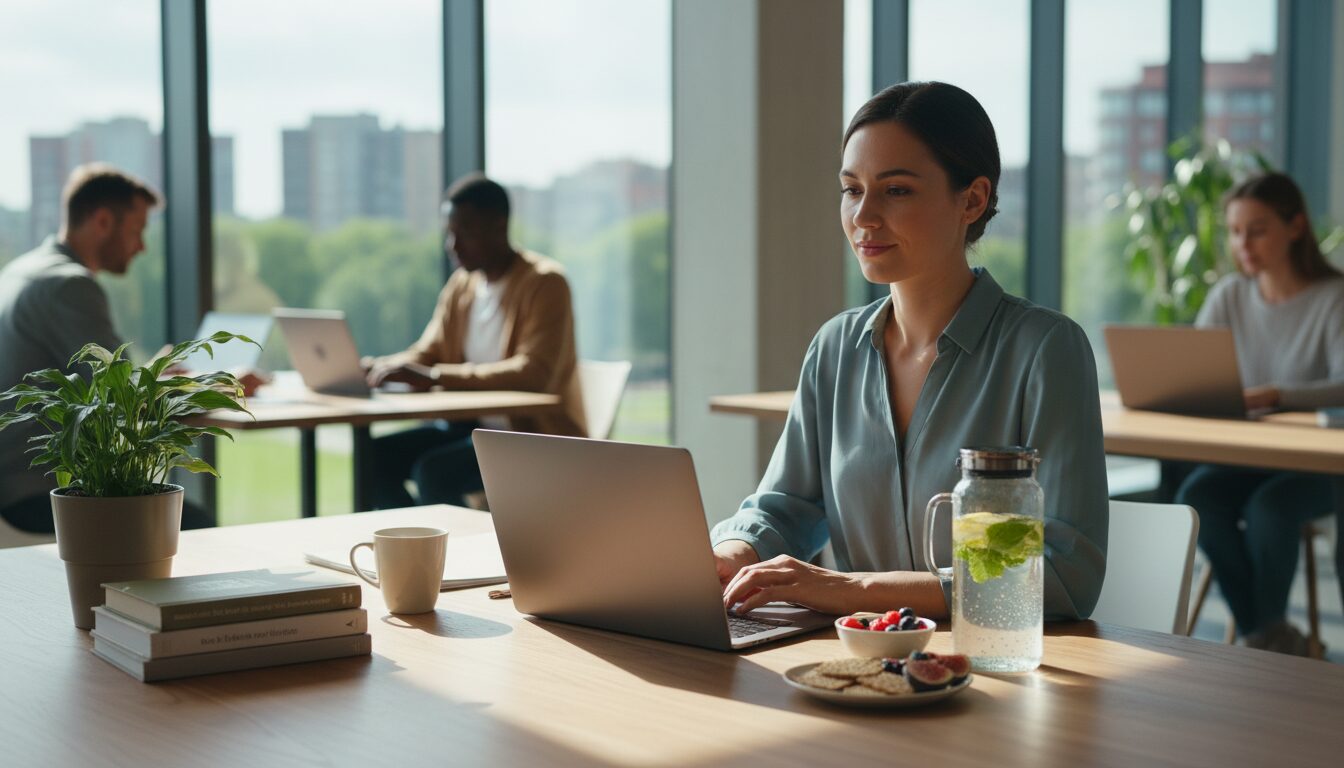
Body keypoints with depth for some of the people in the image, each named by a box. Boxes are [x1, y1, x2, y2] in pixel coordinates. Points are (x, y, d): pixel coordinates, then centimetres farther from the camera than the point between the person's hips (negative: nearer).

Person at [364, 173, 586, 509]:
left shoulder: (544, 283, -13)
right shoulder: (461, 285, 10)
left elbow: (534, 374, -26)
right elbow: (427, 354, 13)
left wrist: (434, 377, -33)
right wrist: (378, 367, -10)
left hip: (537, 435, -8)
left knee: (433, 469, -29)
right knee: (376, 456, -9)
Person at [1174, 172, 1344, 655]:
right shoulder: (1230, 296, 7)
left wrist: (1273, 395, -39)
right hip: (1244, 458, 4)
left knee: (1269, 507, -34)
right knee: (1196, 499, -26)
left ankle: (1264, 633, -13)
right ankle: (1271, 637, -15)